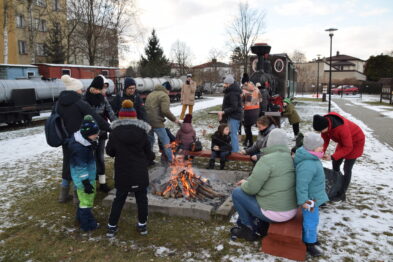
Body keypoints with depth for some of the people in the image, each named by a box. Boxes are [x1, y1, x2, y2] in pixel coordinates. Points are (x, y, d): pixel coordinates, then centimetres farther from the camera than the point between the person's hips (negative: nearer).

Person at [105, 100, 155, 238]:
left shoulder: (115, 132, -7)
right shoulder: (142, 132, -7)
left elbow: (109, 151, 3)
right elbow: (149, 154, -2)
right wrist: (152, 157, 20)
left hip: (122, 173, 0)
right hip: (140, 173, 0)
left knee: (119, 199, 16)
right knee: (142, 198, 16)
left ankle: (111, 227, 23)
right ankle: (142, 225, 27)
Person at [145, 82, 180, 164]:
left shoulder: (151, 94, 20)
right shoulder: (164, 95, -7)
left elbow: (146, 107, 19)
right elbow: (165, 110, -19)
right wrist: (174, 119, -9)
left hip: (147, 121, 8)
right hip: (156, 122, -8)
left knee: (149, 140, 20)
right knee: (166, 141, 0)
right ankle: (170, 160, 1)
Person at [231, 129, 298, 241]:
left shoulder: (267, 160, -21)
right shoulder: (290, 158, 3)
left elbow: (251, 189, -18)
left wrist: (244, 184, 4)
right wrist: (248, 180, 16)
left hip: (275, 214, -8)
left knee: (237, 193, 7)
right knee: (256, 193, 27)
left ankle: (249, 229, 17)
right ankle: (262, 225, 28)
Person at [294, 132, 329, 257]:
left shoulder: (310, 158, 0)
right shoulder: (307, 165, -35)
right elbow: (301, 185, -33)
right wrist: (303, 201, -26)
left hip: (313, 196, 10)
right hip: (310, 199, -10)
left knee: (311, 219, 26)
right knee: (311, 220, 7)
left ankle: (311, 237, 46)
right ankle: (309, 244, 25)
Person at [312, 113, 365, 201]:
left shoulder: (342, 127, -41)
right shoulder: (325, 122, -20)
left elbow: (348, 147, -32)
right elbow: (325, 140, -9)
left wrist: (332, 157, -37)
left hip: (355, 142, -8)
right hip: (343, 141, 8)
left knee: (347, 168, -6)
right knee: (335, 164, 11)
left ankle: (341, 194, 4)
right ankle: (336, 188, 26)